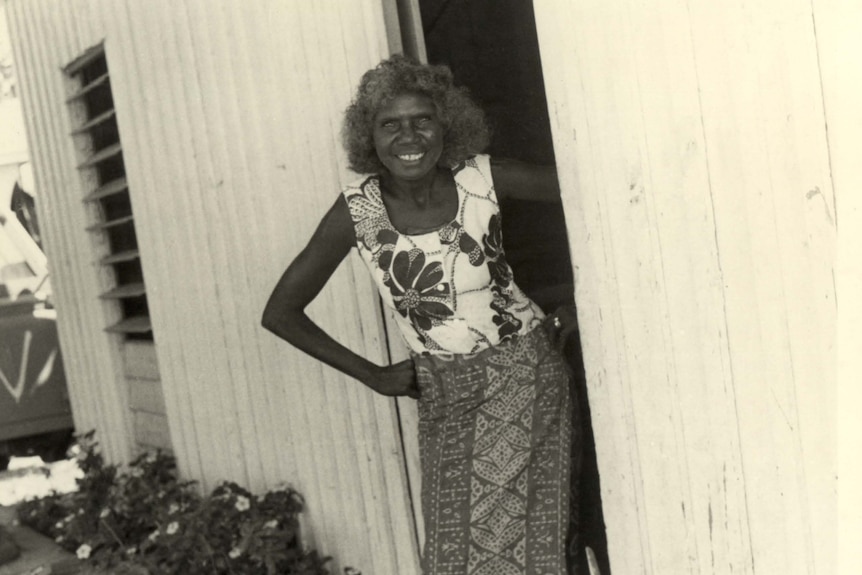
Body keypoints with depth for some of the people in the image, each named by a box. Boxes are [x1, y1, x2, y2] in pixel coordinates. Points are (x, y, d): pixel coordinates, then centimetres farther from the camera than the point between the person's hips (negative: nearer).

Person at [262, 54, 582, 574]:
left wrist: (579, 307, -4)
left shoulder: (483, 178, -12)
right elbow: (281, 312, -4)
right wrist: (374, 376, -1)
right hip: (445, 400, 1)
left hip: (525, 378, -1)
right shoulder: (357, 211, -12)